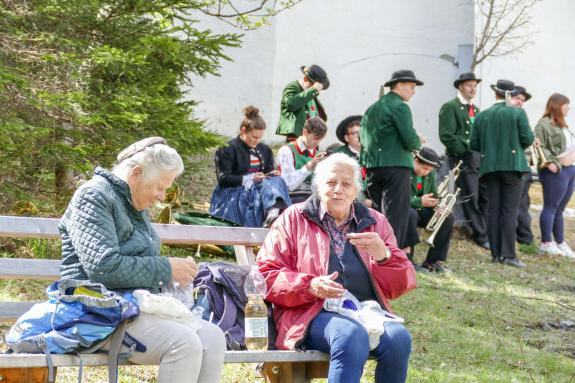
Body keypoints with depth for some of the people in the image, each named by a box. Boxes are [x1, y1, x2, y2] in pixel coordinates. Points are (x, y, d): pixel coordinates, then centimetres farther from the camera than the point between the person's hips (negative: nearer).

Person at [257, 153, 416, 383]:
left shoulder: (375, 223, 18)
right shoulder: (294, 219, 11)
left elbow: (400, 285, 13)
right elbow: (266, 275, 5)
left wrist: (382, 255, -8)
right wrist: (309, 287, -12)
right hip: (313, 315, -3)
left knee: (398, 337, -31)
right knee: (352, 336, -37)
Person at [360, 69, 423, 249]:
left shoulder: (372, 108, 17)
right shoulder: (399, 107, -8)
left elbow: (362, 137, 19)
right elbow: (410, 140, -16)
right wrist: (418, 142, 6)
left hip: (372, 167, 8)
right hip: (395, 166, -8)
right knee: (396, 216, -6)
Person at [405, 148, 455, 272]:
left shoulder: (430, 174, 6)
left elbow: (434, 196, 11)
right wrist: (420, 201, -35)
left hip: (422, 211, 7)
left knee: (448, 217, -11)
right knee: (410, 213, -40)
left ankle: (433, 261, -7)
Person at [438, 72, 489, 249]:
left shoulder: (475, 109, 21)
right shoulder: (450, 107, -4)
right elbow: (446, 135, -13)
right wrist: (466, 150, -16)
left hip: (480, 158, 7)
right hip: (463, 159, -7)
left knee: (486, 197, 5)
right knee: (470, 199, -4)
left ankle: (488, 233, 13)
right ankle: (481, 237, 2)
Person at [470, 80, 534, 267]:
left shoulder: (482, 115, 4)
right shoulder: (518, 113, -5)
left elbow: (473, 144, 5)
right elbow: (528, 139, -7)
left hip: (490, 166, 3)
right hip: (512, 164, -3)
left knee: (493, 209, 7)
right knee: (510, 210, -3)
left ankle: (496, 252, 8)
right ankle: (508, 254, -8)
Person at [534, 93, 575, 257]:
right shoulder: (544, 124, -10)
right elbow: (539, 147, -17)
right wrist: (550, 163, -24)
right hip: (555, 171, -9)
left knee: (559, 209, 13)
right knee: (551, 207, -5)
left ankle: (560, 242, 17)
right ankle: (546, 243, -1)